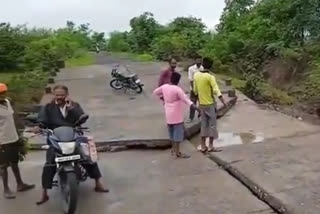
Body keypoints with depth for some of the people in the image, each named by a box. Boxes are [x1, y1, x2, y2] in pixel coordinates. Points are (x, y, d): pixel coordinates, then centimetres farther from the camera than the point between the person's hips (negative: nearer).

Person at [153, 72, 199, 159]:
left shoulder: (164, 87, 1)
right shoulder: (177, 89, -19)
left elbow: (155, 92, 16)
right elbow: (185, 99, -26)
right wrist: (194, 106, -30)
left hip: (168, 114, 8)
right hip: (177, 115, -8)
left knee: (172, 132, 18)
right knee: (178, 132, 0)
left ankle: (174, 149, 30)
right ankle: (177, 152, 3)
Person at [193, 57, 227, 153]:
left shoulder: (196, 75, 1)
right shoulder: (210, 77, -16)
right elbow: (216, 90, -22)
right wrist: (224, 102, -23)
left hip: (201, 104, 5)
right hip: (210, 104, -5)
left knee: (204, 125, 12)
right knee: (212, 124, 5)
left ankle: (203, 146, 14)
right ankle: (211, 146, 8)